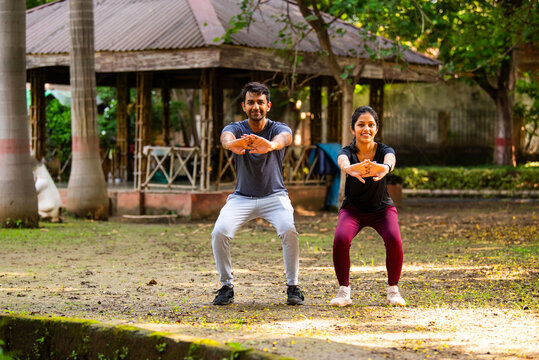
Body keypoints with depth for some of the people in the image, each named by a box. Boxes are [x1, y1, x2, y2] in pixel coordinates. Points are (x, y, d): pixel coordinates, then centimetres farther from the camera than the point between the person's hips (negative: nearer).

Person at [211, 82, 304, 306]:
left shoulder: (278, 128, -5)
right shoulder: (235, 129, -3)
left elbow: (283, 138, -32)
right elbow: (226, 138, -30)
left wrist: (271, 145, -59)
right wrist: (232, 144, -57)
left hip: (274, 196, -1)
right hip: (241, 197, 1)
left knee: (289, 230, -29)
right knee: (219, 233, -23)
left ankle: (293, 287, -12)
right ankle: (226, 287, -5)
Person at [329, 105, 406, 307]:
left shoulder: (384, 150, -16)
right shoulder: (347, 152, -16)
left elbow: (390, 161, -41)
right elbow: (343, 162, -42)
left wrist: (384, 168, -67)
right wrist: (350, 169, -68)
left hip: (382, 209, 0)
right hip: (352, 209, 0)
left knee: (394, 240, -29)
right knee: (341, 239, -29)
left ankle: (393, 290, -7)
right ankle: (344, 291, -12)